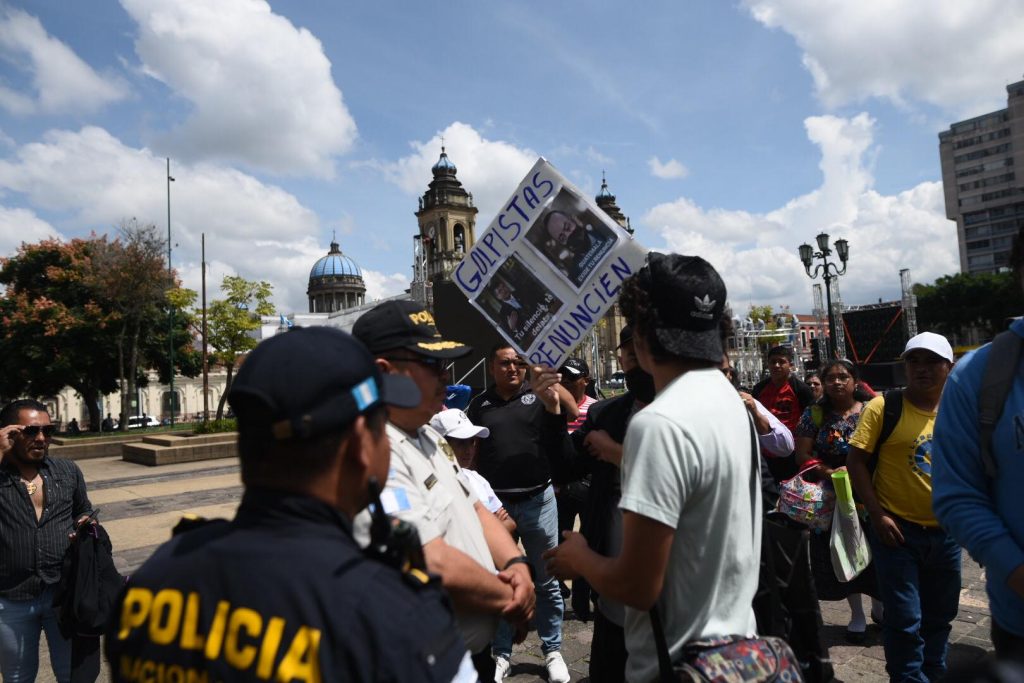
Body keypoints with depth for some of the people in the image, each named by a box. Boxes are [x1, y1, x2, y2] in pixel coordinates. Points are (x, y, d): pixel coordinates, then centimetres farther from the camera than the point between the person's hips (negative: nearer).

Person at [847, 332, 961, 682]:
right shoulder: (883, 407, -10)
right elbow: (856, 460, -10)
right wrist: (877, 515, -15)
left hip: (946, 532, 5)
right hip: (897, 530, -5)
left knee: (940, 614, 20)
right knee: (905, 620, 1)